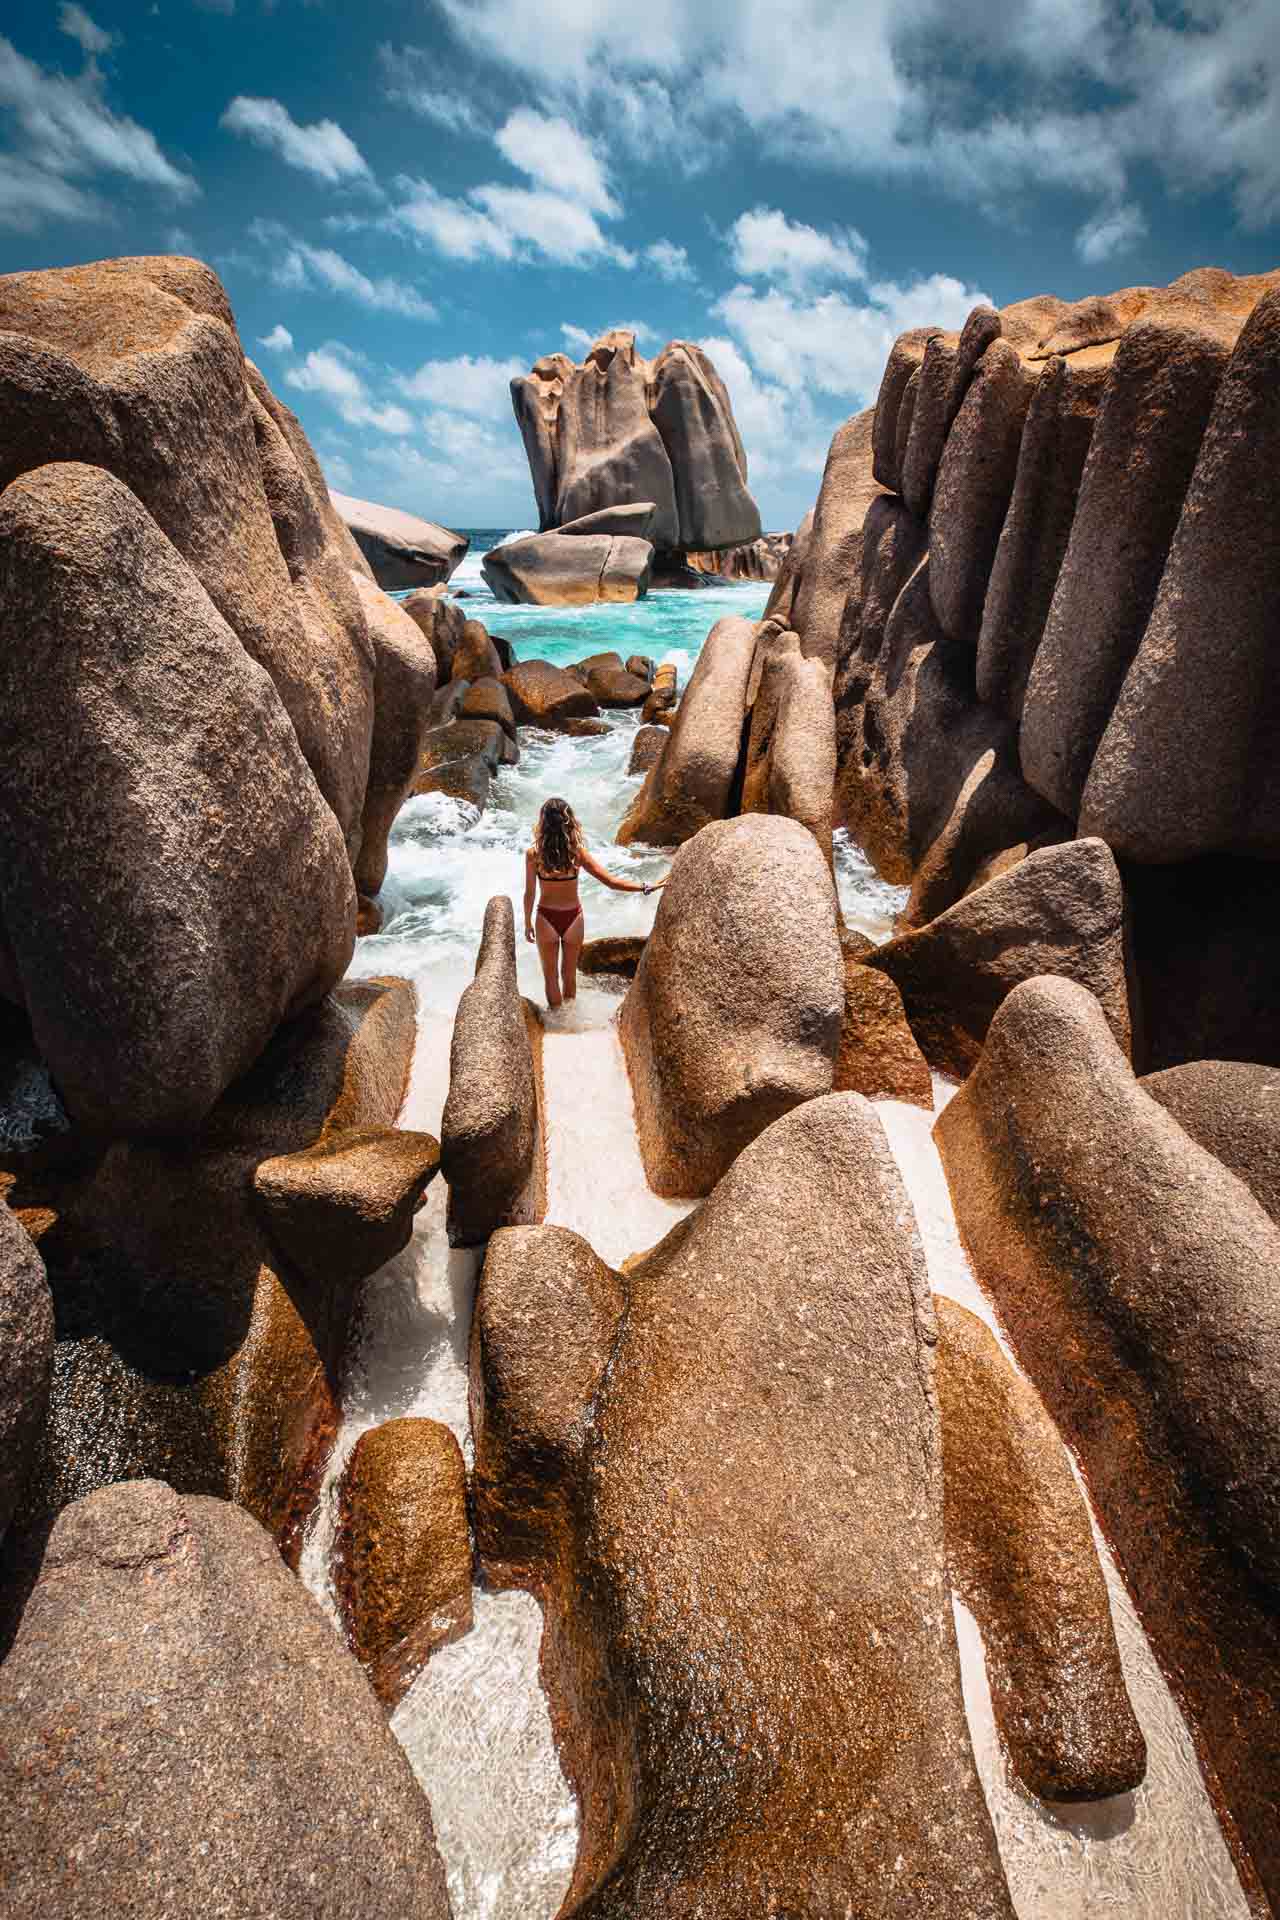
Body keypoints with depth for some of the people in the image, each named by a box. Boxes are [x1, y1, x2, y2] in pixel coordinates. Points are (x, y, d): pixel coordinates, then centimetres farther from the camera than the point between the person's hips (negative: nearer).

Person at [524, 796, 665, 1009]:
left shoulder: (533, 854, -17)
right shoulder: (577, 852, -15)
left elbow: (530, 893, -10)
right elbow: (611, 881, -18)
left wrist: (527, 923, 5)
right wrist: (646, 886, -12)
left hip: (547, 919, -2)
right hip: (573, 918, 2)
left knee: (551, 976, 17)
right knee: (569, 973, 22)